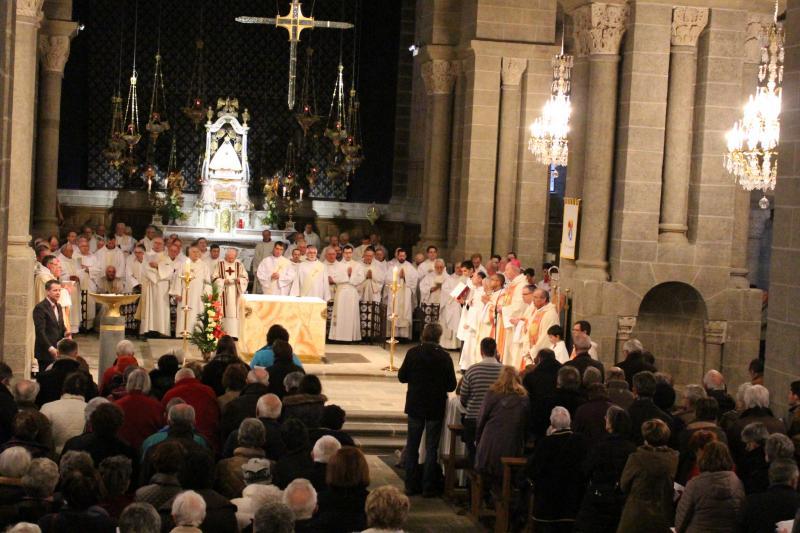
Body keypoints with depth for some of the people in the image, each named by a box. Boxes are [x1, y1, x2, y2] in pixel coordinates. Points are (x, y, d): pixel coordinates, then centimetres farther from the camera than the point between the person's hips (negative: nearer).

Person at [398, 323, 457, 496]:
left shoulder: (413, 353, -10)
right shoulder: (444, 357, -12)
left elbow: (402, 377, -4)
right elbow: (451, 386, -7)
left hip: (415, 406, 1)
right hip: (436, 408, -1)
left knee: (412, 446, 12)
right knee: (431, 448, 8)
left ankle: (411, 485, 13)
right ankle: (428, 487, 9)